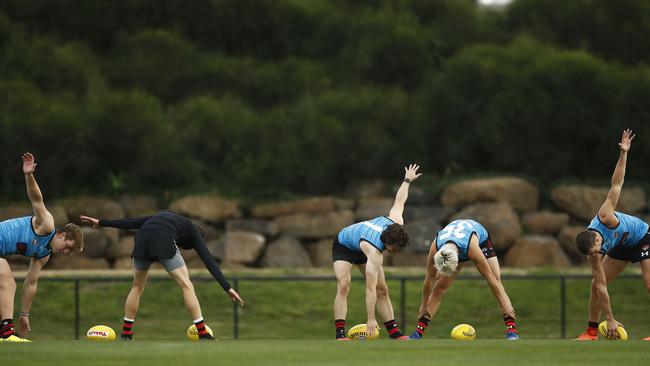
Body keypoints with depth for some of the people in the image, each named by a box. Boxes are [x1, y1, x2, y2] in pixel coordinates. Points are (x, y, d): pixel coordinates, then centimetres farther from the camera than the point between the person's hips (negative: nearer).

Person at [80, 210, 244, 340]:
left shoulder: (164, 216, 40)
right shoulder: (193, 233, 28)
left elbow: (132, 222, 32)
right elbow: (209, 261, 19)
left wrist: (101, 222, 36)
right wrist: (227, 288, 17)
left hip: (142, 239, 4)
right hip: (164, 243, -4)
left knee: (137, 286, 24)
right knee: (186, 286, 4)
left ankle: (126, 333, 25)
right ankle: (203, 334, -1)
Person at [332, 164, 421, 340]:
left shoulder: (397, 223, -29)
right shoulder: (375, 252, -44)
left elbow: (399, 200, -9)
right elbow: (370, 289, -44)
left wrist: (407, 180, 11)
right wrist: (371, 320, -45)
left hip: (362, 247, 7)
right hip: (343, 245, -7)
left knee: (382, 289, -2)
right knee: (343, 285, -27)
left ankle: (394, 332, -2)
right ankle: (340, 333, -31)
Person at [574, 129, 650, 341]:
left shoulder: (605, 217, -38)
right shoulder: (592, 255, -26)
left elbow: (616, 184, -31)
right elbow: (602, 287, -24)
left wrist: (623, 153, -36)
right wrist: (610, 320, -28)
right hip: (622, 246, 4)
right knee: (596, 284, 0)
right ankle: (591, 331, 12)